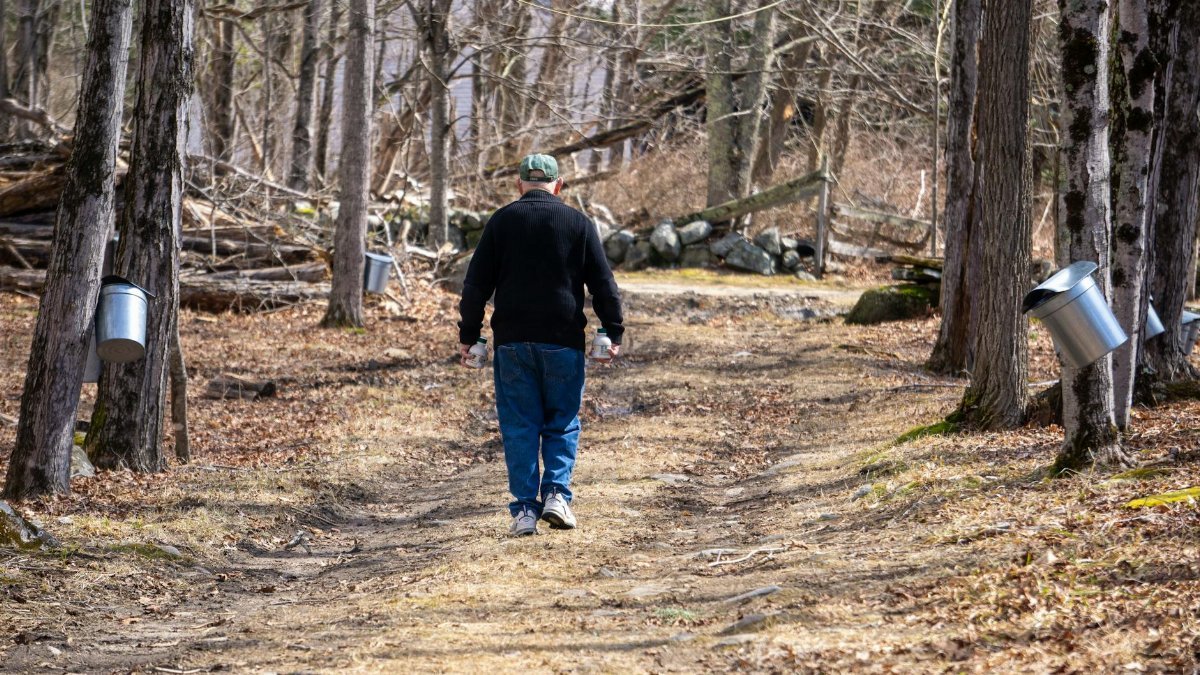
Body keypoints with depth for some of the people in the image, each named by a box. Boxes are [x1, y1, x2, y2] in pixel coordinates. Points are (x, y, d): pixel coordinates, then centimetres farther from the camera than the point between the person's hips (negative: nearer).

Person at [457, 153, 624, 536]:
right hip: (563, 340, 0)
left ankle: (524, 509, 0)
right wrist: (614, 332, 8)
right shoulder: (578, 224, 3)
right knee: (562, 424, 12)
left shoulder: (501, 222, 4)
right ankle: (556, 494, -4)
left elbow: (477, 284, 3)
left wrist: (468, 335, 9)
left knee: (519, 427, 4)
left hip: (512, 341, 0)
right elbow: (603, 283, 2)